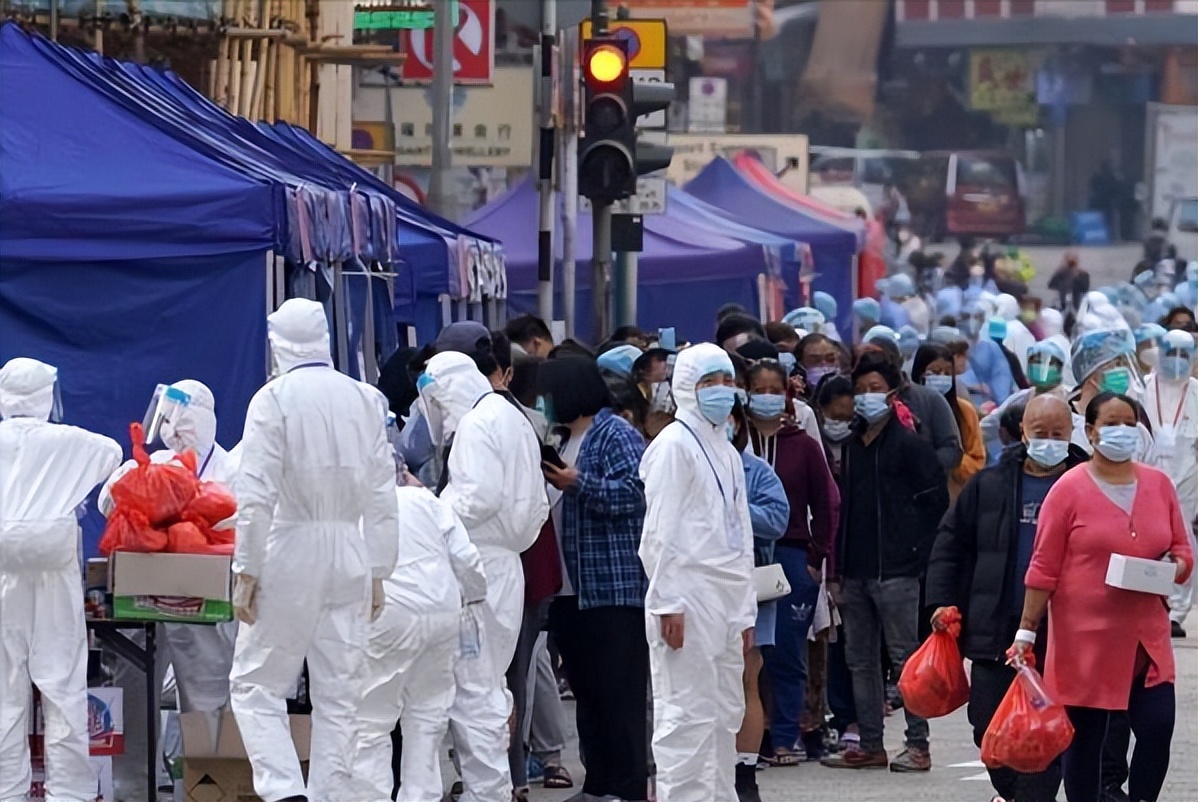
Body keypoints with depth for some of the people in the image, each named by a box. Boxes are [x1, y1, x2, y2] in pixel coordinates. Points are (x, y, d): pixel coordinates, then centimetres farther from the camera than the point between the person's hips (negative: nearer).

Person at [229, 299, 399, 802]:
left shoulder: (274, 399, -8)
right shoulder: (366, 400, 5)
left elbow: (256, 495, -13)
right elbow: (383, 497, 6)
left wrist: (246, 571, -8)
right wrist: (378, 571, 12)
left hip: (290, 553, -4)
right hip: (350, 558, 4)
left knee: (256, 686, 3)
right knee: (339, 694, 9)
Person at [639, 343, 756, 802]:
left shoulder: (727, 453, 21)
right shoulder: (674, 445, -6)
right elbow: (661, 531, -12)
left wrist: (746, 610, 19)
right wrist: (667, 602, -17)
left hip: (726, 600, 9)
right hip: (688, 600, -9)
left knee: (724, 713, 11)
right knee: (687, 713, -10)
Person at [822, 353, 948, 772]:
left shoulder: (909, 444, -5)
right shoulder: (853, 447, 15)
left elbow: (937, 500, -7)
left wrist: (917, 551, -8)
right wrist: (838, 571, 13)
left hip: (895, 572, -7)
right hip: (856, 573, 7)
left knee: (905, 657, -5)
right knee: (859, 660, 8)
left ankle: (918, 745, -2)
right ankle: (870, 746, 14)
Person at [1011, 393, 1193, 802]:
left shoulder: (1159, 485, 8)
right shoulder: (1070, 489, -4)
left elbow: (1182, 549, 16)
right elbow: (1044, 568, -4)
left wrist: (1178, 565, -8)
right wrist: (1026, 631, -6)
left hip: (1146, 638, 3)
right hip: (1086, 640, -3)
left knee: (1158, 727, -7)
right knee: (1085, 737, 4)